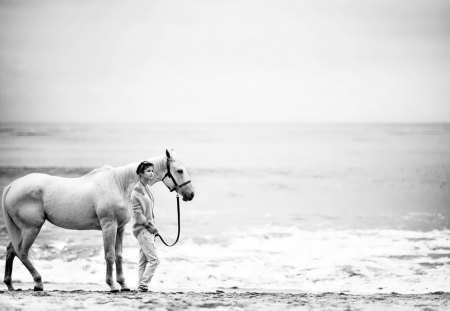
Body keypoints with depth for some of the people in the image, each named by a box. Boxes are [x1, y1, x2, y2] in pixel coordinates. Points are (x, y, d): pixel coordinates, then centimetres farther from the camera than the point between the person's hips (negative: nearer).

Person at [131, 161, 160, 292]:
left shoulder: (147, 188, 14)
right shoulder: (137, 190, -12)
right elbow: (137, 212, -16)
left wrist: (152, 226, 11)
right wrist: (148, 225, -16)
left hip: (148, 229, 9)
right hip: (142, 229, -9)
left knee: (144, 261, 9)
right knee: (154, 259, -13)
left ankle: (141, 286, 10)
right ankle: (143, 284, -10)